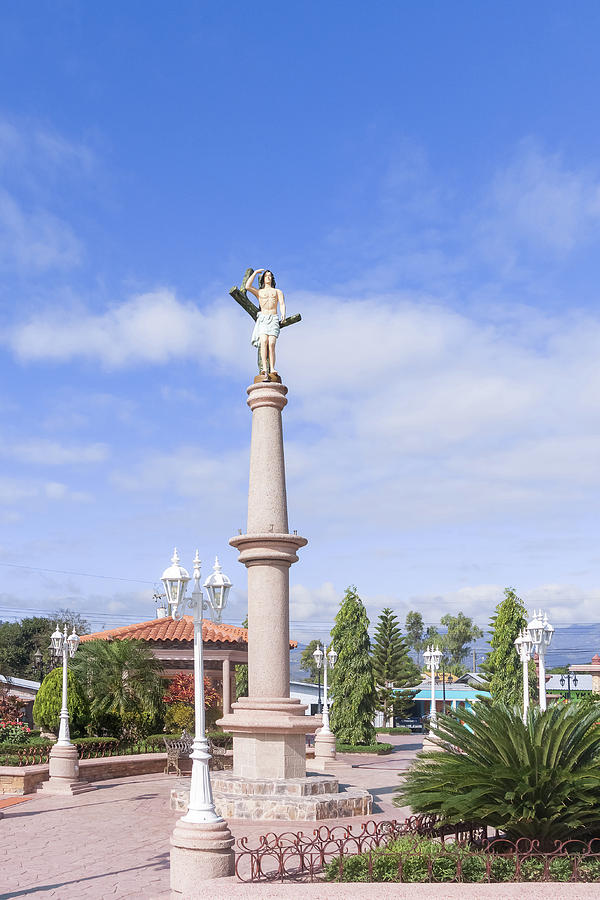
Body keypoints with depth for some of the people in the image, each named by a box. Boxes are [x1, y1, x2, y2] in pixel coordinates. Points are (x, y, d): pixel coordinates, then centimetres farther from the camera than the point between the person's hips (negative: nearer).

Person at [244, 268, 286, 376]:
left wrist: (283, 314, -14)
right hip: (262, 319, 0)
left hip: (273, 319, 0)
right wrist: (255, 273, 13)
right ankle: (264, 368, -35)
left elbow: (282, 303, 8)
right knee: (264, 341, -24)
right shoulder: (259, 292, 24)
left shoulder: (277, 291, 24)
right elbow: (247, 286, 5)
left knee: (271, 343, -20)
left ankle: (272, 369, -30)